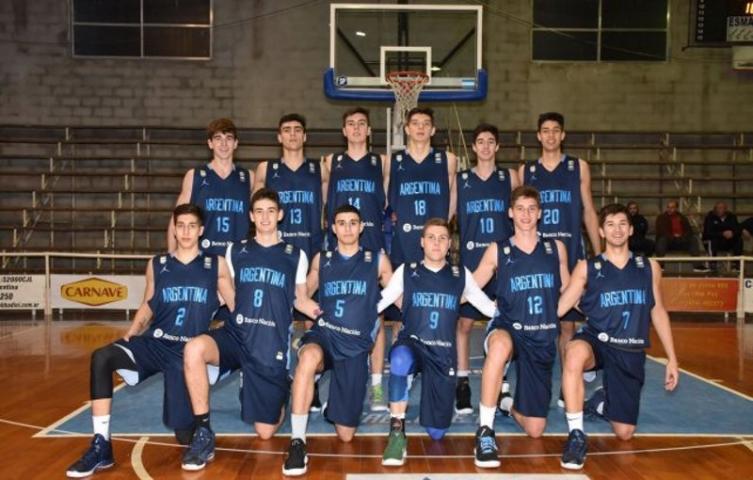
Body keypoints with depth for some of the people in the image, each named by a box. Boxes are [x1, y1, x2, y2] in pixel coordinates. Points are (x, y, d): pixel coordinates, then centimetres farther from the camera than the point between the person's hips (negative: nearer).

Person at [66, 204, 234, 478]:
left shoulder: (216, 265, 2)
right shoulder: (157, 265, 7)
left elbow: (236, 307, 7)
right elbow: (147, 307, 14)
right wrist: (129, 335, -1)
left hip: (188, 352, -2)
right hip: (153, 343, 2)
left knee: (185, 436, -4)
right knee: (101, 357, -29)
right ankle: (101, 446, -22)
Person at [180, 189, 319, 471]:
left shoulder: (295, 256, 6)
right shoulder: (235, 251, 9)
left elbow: (301, 301, 14)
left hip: (273, 345, -1)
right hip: (236, 335, 1)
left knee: (265, 432, 2)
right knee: (194, 349, -34)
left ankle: (282, 396, 38)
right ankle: (203, 434, -21)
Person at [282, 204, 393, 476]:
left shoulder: (377, 261, 5)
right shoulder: (321, 260, 9)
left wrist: (372, 312, 5)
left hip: (355, 344, 0)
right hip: (323, 334, 0)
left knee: (345, 435, 1)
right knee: (309, 356, -42)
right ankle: (297, 442, -33)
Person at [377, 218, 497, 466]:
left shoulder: (461, 275, 7)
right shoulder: (406, 271, 4)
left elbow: (490, 308, 10)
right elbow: (376, 304, 2)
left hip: (443, 353, 2)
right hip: (411, 344, -2)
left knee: (436, 432, 3)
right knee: (399, 359, -41)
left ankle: (432, 393, 38)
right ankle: (397, 431, -25)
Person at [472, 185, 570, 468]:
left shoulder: (556, 248, 6)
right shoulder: (497, 251, 0)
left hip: (543, 338, 3)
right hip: (508, 328, -3)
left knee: (535, 430, 4)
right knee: (501, 344, -45)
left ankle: (509, 404, 41)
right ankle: (485, 430, -32)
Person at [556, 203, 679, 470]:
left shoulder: (649, 267, 6)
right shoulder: (587, 268, -1)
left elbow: (658, 312, 12)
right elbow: (559, 307, -5)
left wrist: (672, 358, 10)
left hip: (630, 352, 3)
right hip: (596, 341, -2)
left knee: (624, 433, 3)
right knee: (575, 352, -42)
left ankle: (601, 402, 39)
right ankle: (577, 435, -28)